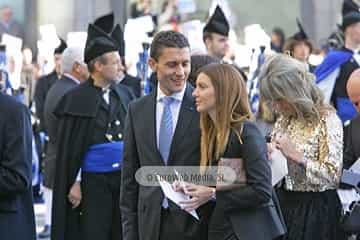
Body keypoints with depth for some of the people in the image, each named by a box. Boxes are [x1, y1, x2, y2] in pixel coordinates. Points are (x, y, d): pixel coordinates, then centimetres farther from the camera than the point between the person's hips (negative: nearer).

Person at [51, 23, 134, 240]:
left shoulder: (124, 95, 9)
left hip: (124, 178, 5)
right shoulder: (77, 99, -7)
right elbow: (68, 147, -7)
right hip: (93, 181, -5)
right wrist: (74, 183, -11)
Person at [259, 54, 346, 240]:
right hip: (284, 204, 7)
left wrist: (297, 155, -21)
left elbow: (332, 176, -18)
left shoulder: (326, 119, -12)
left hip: (316, 209, -7)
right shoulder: (283, 120, 11)